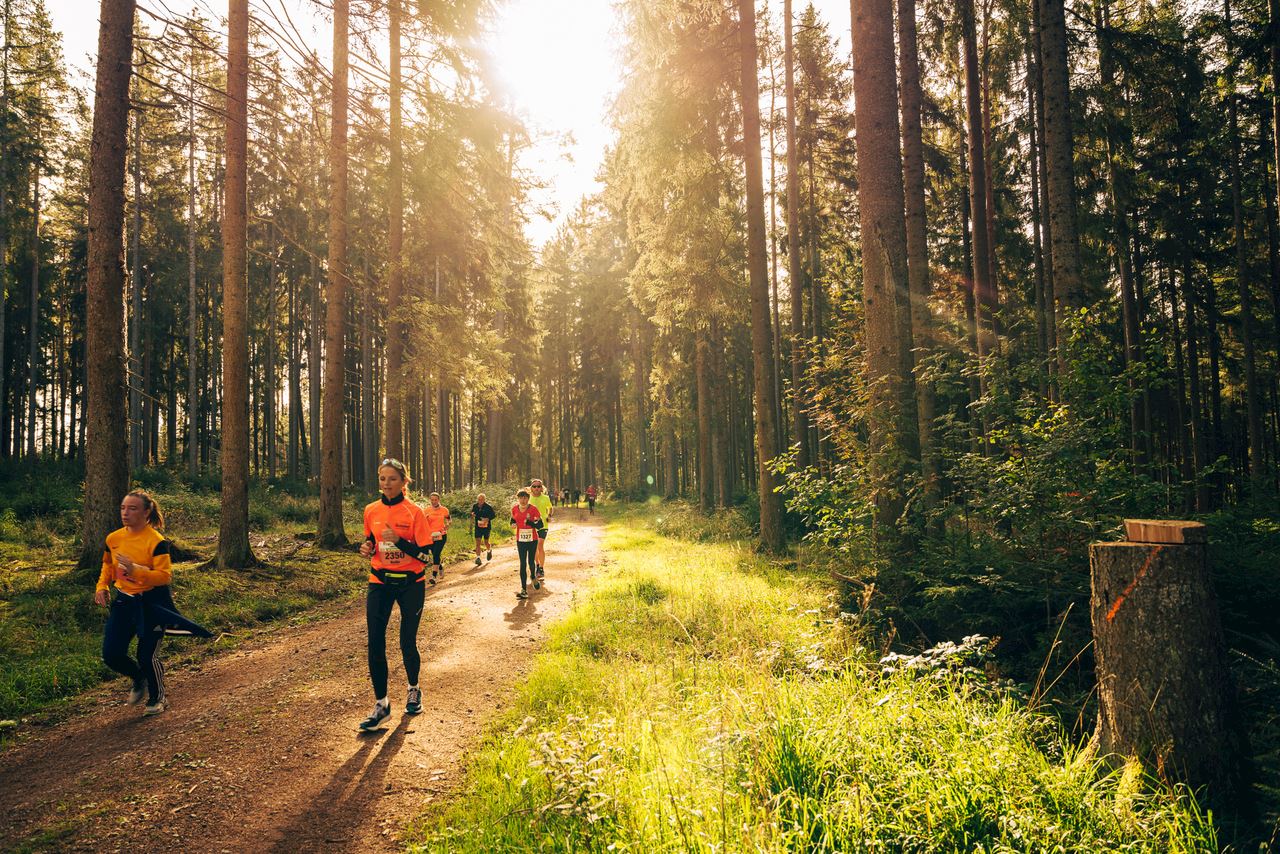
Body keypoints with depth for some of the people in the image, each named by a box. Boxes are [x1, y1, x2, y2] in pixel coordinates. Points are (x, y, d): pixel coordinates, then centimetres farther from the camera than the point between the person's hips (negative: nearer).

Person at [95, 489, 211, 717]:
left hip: (152, 603, -5)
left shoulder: (156, 541, -16)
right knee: (111, 654, 1)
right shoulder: (113, 539, 2)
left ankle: (156, 698, 26)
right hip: (124, 601, 6)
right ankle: (138, 678, 34)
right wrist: (102, 586, 3)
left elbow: (165, 576, -21)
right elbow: (107, 566, 20)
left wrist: (136, 570, -33)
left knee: (147, 655, 0)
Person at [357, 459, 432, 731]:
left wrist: (399, 540, -26)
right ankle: (381, 704, 7)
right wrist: (367, 548, -5)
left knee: (407, 642, 5)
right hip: (380, 582, 3)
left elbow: (424, 554, -13)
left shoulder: (414, 512, -10)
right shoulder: (371, 510, 3)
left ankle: (413, 690, 33)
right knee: (375, 644, -5)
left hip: (411, 584, -3)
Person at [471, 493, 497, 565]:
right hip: (478, 526, 2)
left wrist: (488, 519, -24)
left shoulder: (488, 506, -10)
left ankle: (489, 550, 41)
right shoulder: (475, 506, 1)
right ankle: (478, 557, -5)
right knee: (478, 542, -7)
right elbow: (472, 512, 16)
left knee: (486, 542, 8)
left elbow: (494, 515, -7)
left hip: (486, 526, -2)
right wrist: (472, 514, -8)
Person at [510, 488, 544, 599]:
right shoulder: (514, 509, -2)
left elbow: (540, 525, -12)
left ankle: (533, 578, 44)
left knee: (531, 562, 10)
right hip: (520, 540, 2)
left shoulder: (533, 509, -12)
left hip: (532, 539, -2)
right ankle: (524, 590, -4)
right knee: (523, 564, -4)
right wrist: (513, 524, -6)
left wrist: (529, 522, -28)